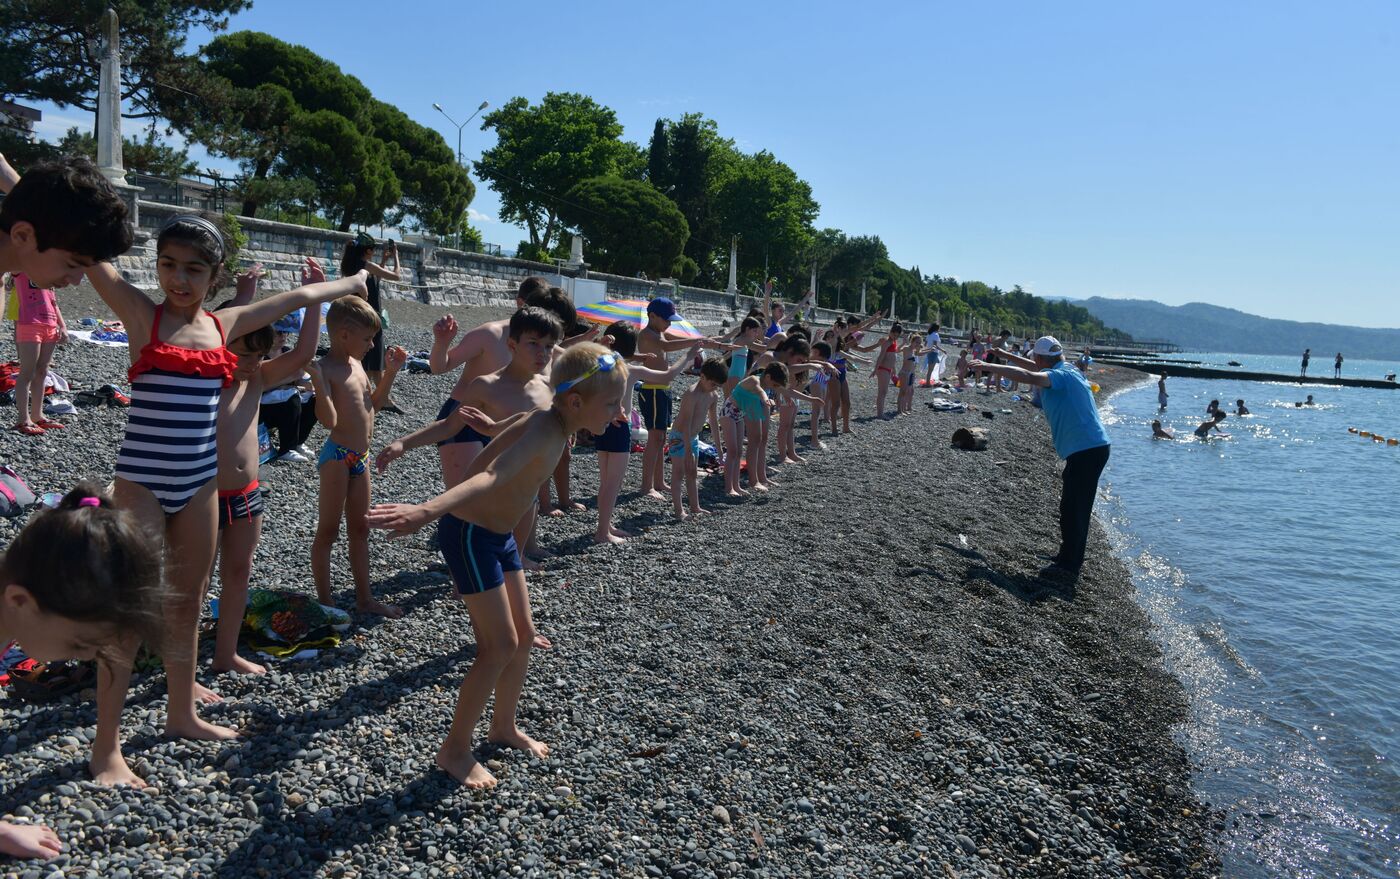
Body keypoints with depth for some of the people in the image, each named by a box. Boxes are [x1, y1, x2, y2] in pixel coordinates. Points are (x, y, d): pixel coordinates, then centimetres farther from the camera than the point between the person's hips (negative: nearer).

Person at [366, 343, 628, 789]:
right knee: (500, 645, -6)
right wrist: (427, 510, -62)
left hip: (499, 533, 9)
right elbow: (491, 476, -47)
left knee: (524, 634, 15)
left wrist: (492, 428, 44)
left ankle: (504, 727, 34)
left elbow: (513, 427, 23)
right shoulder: (545, 432, -30)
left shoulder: (546, 416, -2)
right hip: (469, 533, -9)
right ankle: (455, 750, 11)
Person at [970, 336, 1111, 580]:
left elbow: (1030, 376, -33)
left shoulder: (1062, 375, -15)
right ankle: (1069, 555, 32)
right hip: (1091, 447, 10)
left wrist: (990, 367, -29)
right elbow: (1039, 370, 35)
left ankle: (1069, 565, -1)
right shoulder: (1066, 371, 15)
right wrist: (1010, 357, 41)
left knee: (1073, 508, -6)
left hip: (1086, 449, -10)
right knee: (1073, 506, 20)